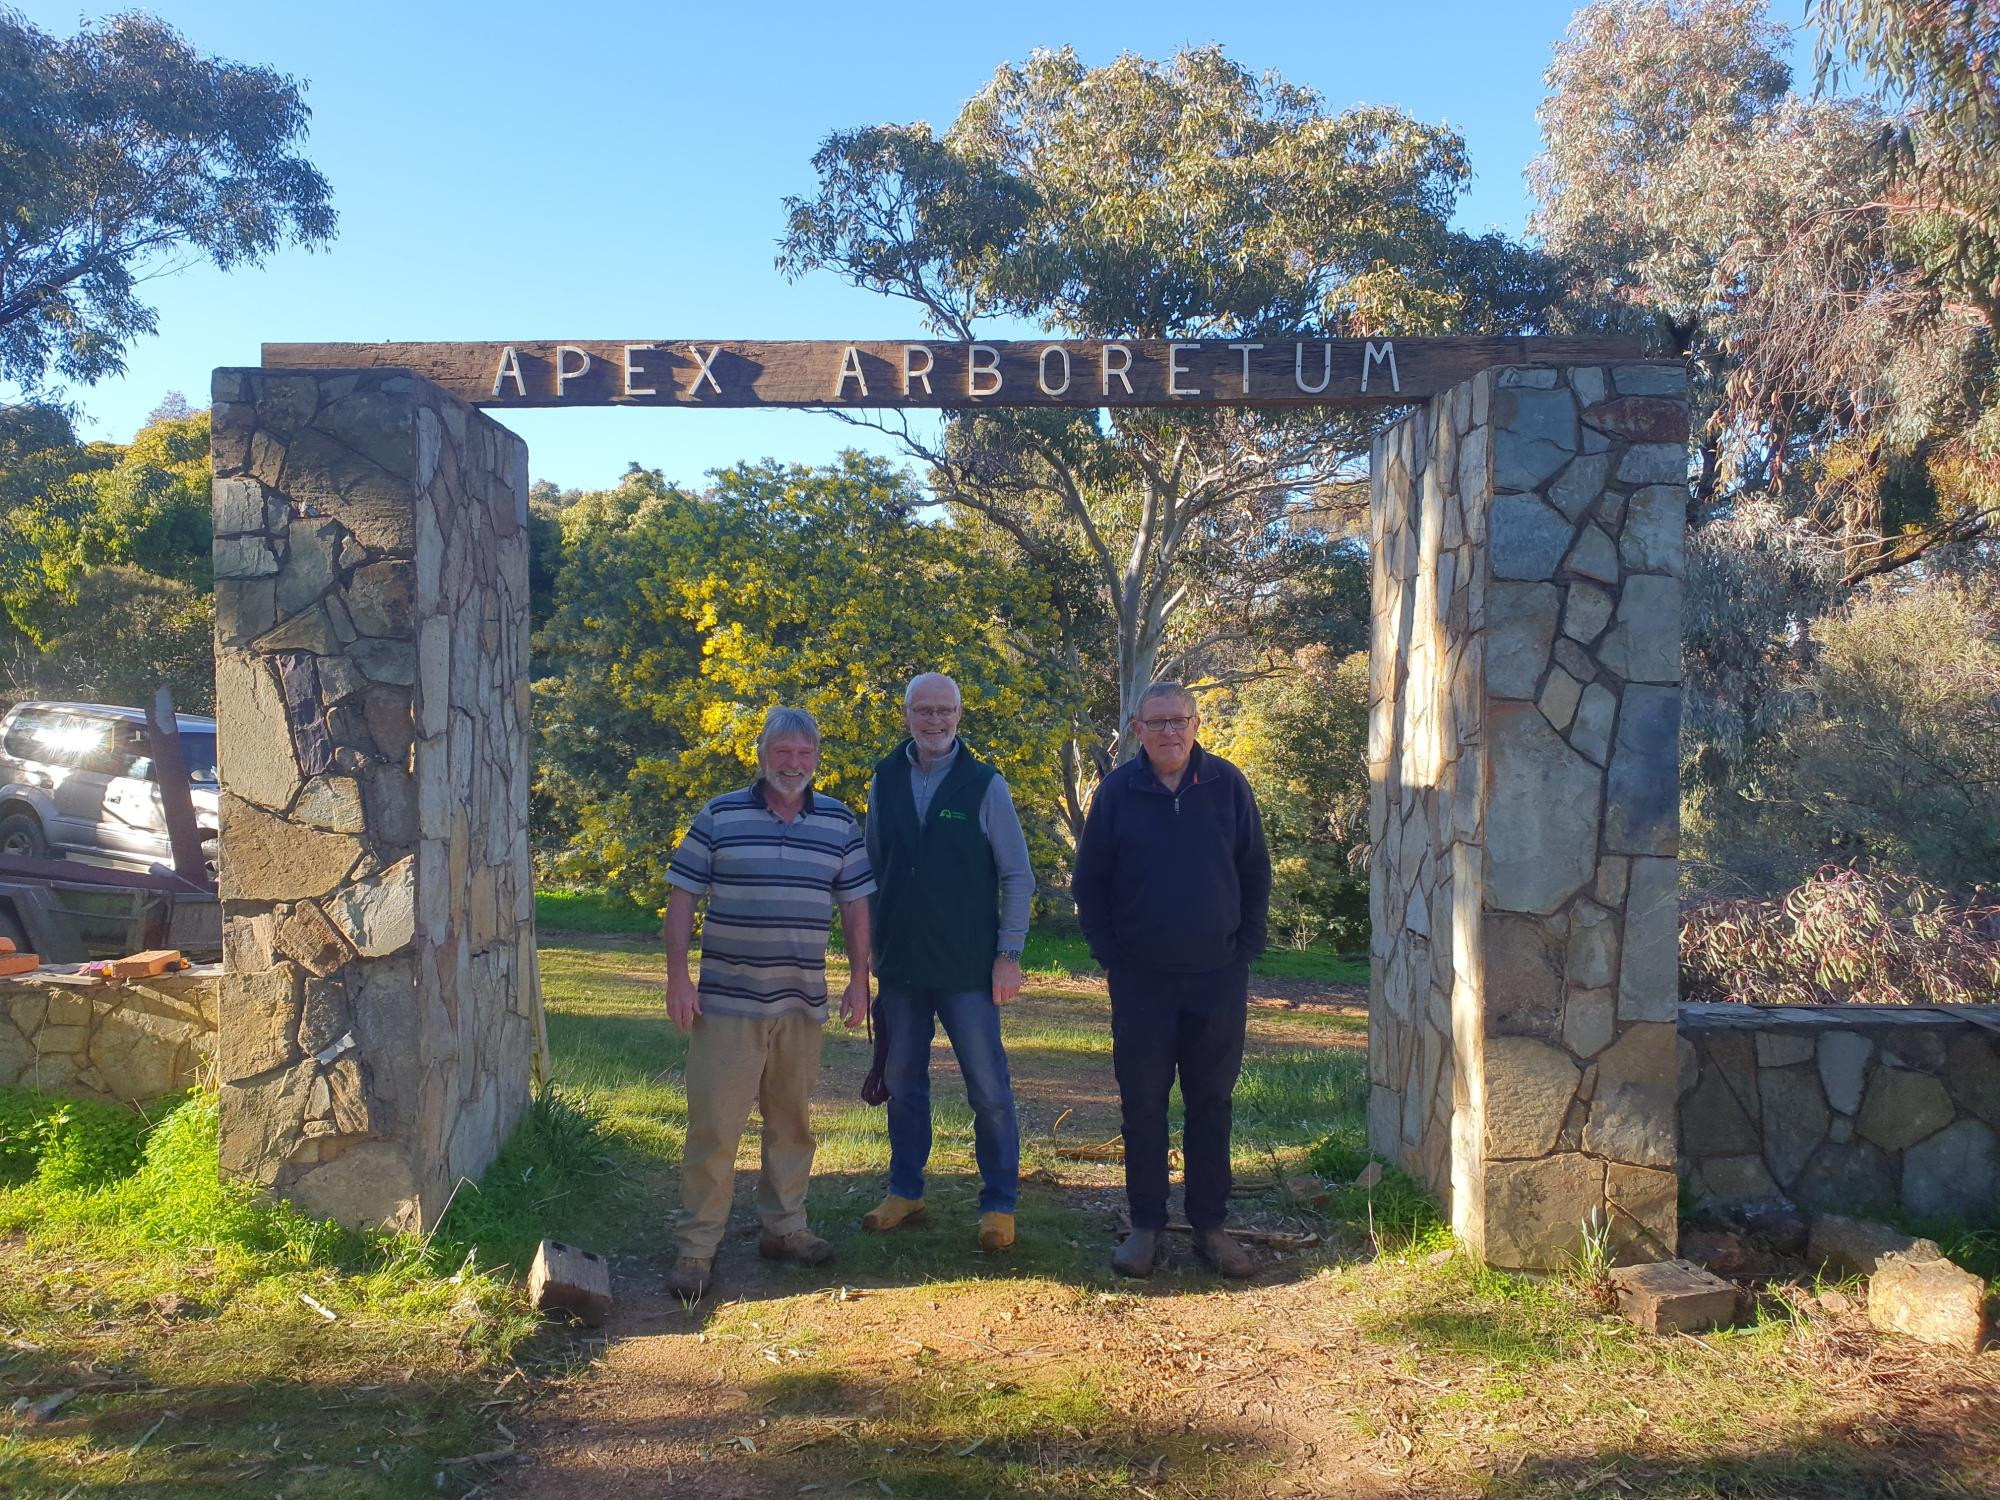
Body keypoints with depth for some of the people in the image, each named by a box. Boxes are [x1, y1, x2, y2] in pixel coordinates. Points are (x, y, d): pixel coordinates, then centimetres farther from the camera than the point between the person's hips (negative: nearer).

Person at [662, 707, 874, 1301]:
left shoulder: (839, 823, 6)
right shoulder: (719, 817, -1)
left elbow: (855, 904, 10)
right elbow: (682, 896, 0)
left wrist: (859, 979, 4)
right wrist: (678, 977, -7)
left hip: (802, 1002, 3)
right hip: (727, 1001, -3)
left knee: (792, 1121, 14)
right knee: (714, 1124, -2)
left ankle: (784, 1227, 29)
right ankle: (696, 1246, 9)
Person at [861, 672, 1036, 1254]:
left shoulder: (985, 785, -4)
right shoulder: (885, 783, 5)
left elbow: (1018, 876, -2)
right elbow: (872, 871, 14)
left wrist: (1009, 954, -7)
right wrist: (872, 948, 10)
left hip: (968, 967, -3)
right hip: (899, 966, 4)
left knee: (989, 1090, 0)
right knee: (903, 1084, 13)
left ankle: (999, 1205, 13)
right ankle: (905, 1193, 28)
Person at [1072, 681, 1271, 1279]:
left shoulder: (1227, 785, 0)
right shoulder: (1117, 791, -2)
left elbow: (1255, 874, 7)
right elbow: (1089, 883, 4)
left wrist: (1246, 948, 1)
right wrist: (1109, 956, -2)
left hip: (1218, 977, 1)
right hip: (1141, 979, -1)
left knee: (1212, 1104, 9)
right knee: (1142, 1106, 5)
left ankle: (1210, 1225, 20)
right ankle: (1146, 1225, 17)